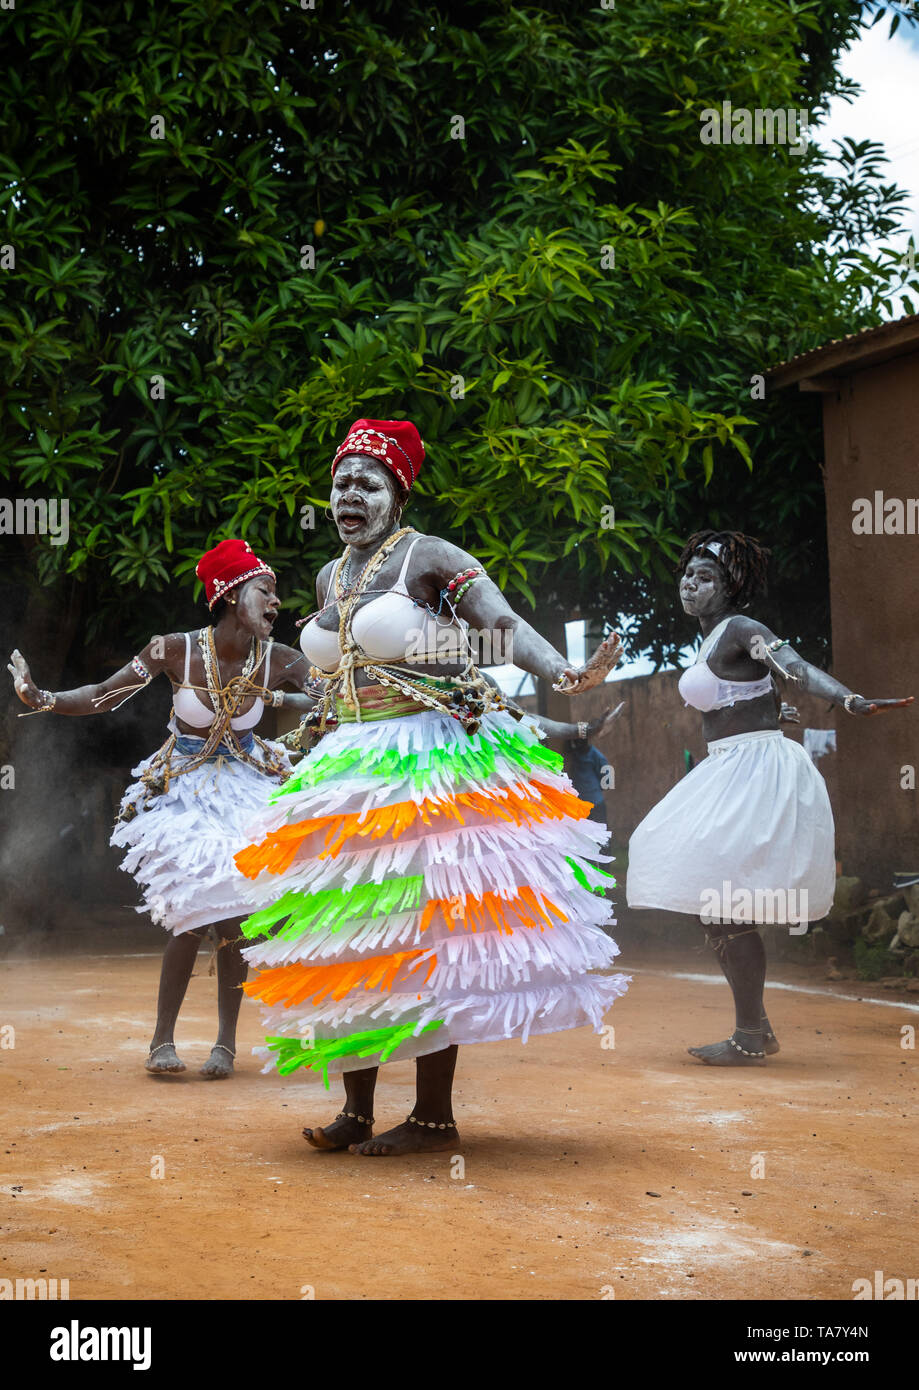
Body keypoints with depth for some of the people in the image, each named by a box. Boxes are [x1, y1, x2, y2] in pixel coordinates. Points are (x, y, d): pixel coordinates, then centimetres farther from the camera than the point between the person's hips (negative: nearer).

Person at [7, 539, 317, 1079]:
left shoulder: (279, 660, -11)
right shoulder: (176, 651, -16)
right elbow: (104, 696, -10)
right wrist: (41, 698, -22)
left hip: (245, 784, 2)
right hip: (184, 788, -2)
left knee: (234, 917, -3)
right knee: (191, 917, -9)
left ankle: (227, 1042, 10)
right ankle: (163, 1039, 7)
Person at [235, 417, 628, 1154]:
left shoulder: (430, 556, -4)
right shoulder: (330, 578, 17)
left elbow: (506, 624, -17)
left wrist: (562, 673, -34)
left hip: (428, 761, -7)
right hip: (348, 765, 7)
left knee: (423, 928, -10)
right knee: (348, 931, 3)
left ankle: (436, 1114, -3)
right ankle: (357, 1108, 10)